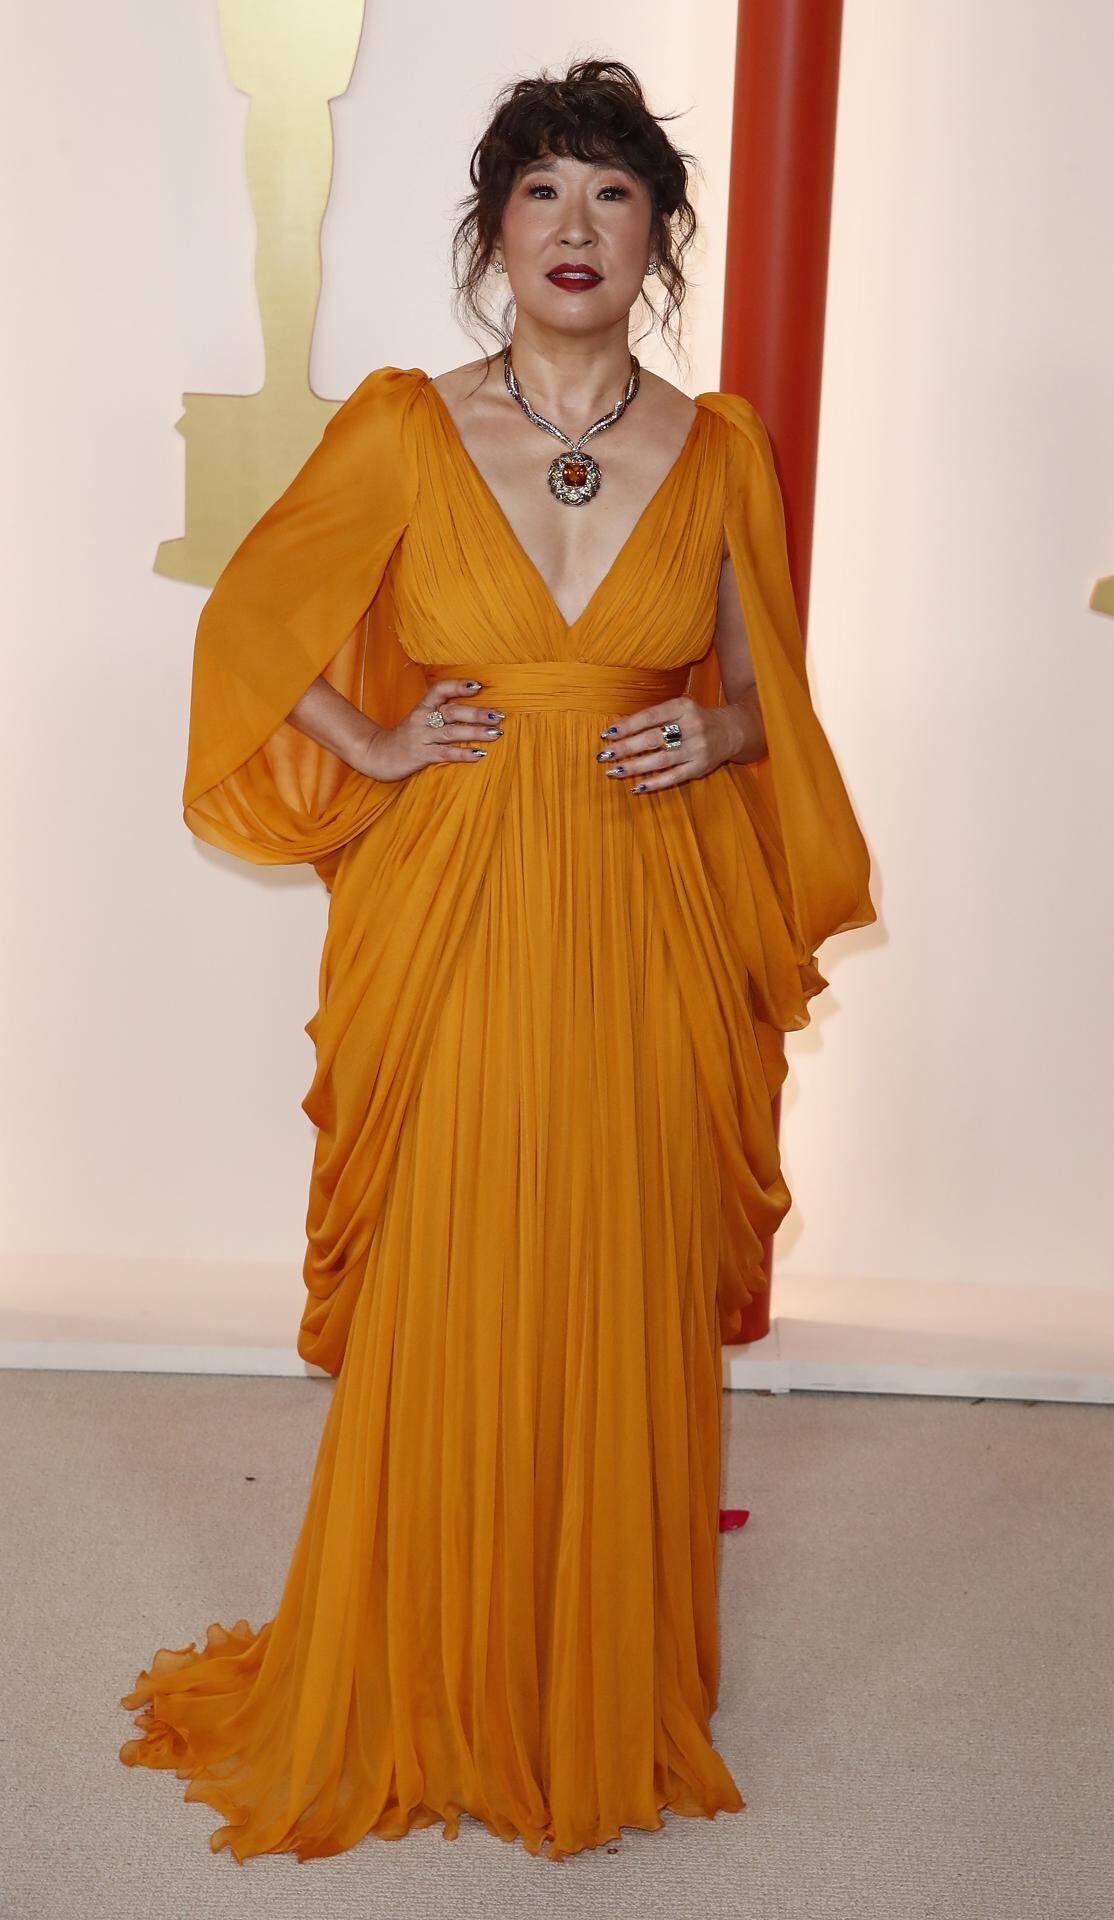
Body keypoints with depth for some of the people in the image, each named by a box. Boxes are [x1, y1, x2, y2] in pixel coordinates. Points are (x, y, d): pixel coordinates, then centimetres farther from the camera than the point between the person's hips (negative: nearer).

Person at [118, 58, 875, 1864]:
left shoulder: (720, 450, 5)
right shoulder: (402, 431, 0)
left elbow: (764, 691, 15)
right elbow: (252, 626, 10)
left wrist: (715, 734, -6)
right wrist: (377, 748, -3)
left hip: (648, 936, 2)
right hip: (453, 928, -1)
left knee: (627, 1325, 9)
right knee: (442, 1324, 5)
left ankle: (612, 1697, 30)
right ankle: (414, 1696, 29)